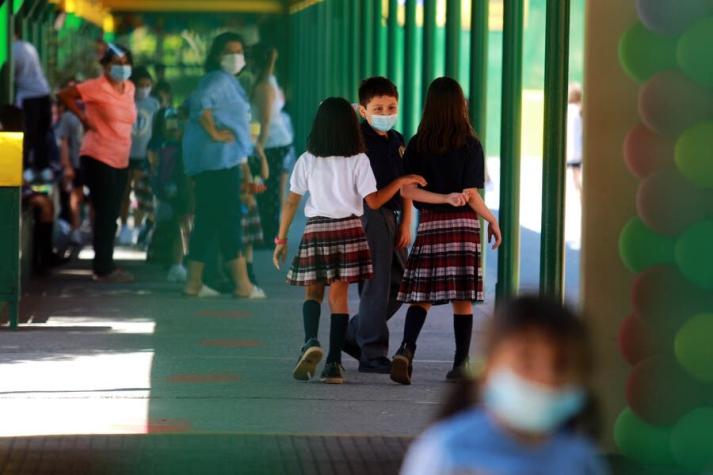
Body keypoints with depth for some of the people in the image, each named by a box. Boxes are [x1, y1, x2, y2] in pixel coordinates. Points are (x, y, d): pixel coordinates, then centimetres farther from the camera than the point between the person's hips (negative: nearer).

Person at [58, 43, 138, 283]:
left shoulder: (129, 88, 9)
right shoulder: (96, 87, -11)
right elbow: (64, 95, -5)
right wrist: (83, 117, -6)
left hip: (121, 160, 7)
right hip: (99, 158, -7)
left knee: (111, 215, 12)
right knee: (105, 214, -5)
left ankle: (105, 265, 20)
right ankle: (104, 268, 0)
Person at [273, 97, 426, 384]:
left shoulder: (307, 161, 0)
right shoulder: (358, 160, -3)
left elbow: (291, 202, 1)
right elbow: (373, 202, -4)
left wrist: (281, 238, 9)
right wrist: (401, 182, 8)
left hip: (315, 231, 0)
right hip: (348, 230, 0)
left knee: (313, 291, 10)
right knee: (338, 295, 3)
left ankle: (311, 341, -19)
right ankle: (334, 363, -1)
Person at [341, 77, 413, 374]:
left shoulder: (398, 141, 14)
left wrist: (406, 223, 7)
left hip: (391, 216, 8)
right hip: (369, 214, -8)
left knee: (400, 283, 12)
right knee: (376, 284, -6)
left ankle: (354, 336, 25)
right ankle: (372, 354, 2)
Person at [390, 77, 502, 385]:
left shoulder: (417, 145, 1)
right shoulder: (470, 146, -5)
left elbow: (407, 191, -6)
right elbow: (471, 196, -8)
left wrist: (444, 198, -4)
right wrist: (492, 220, 6)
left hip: (429, 225, 2)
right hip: (463, 225, -2)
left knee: (422, 295, 4)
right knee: (462, 297, 2)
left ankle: (406, 350, -17)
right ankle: (460, 364, 5)